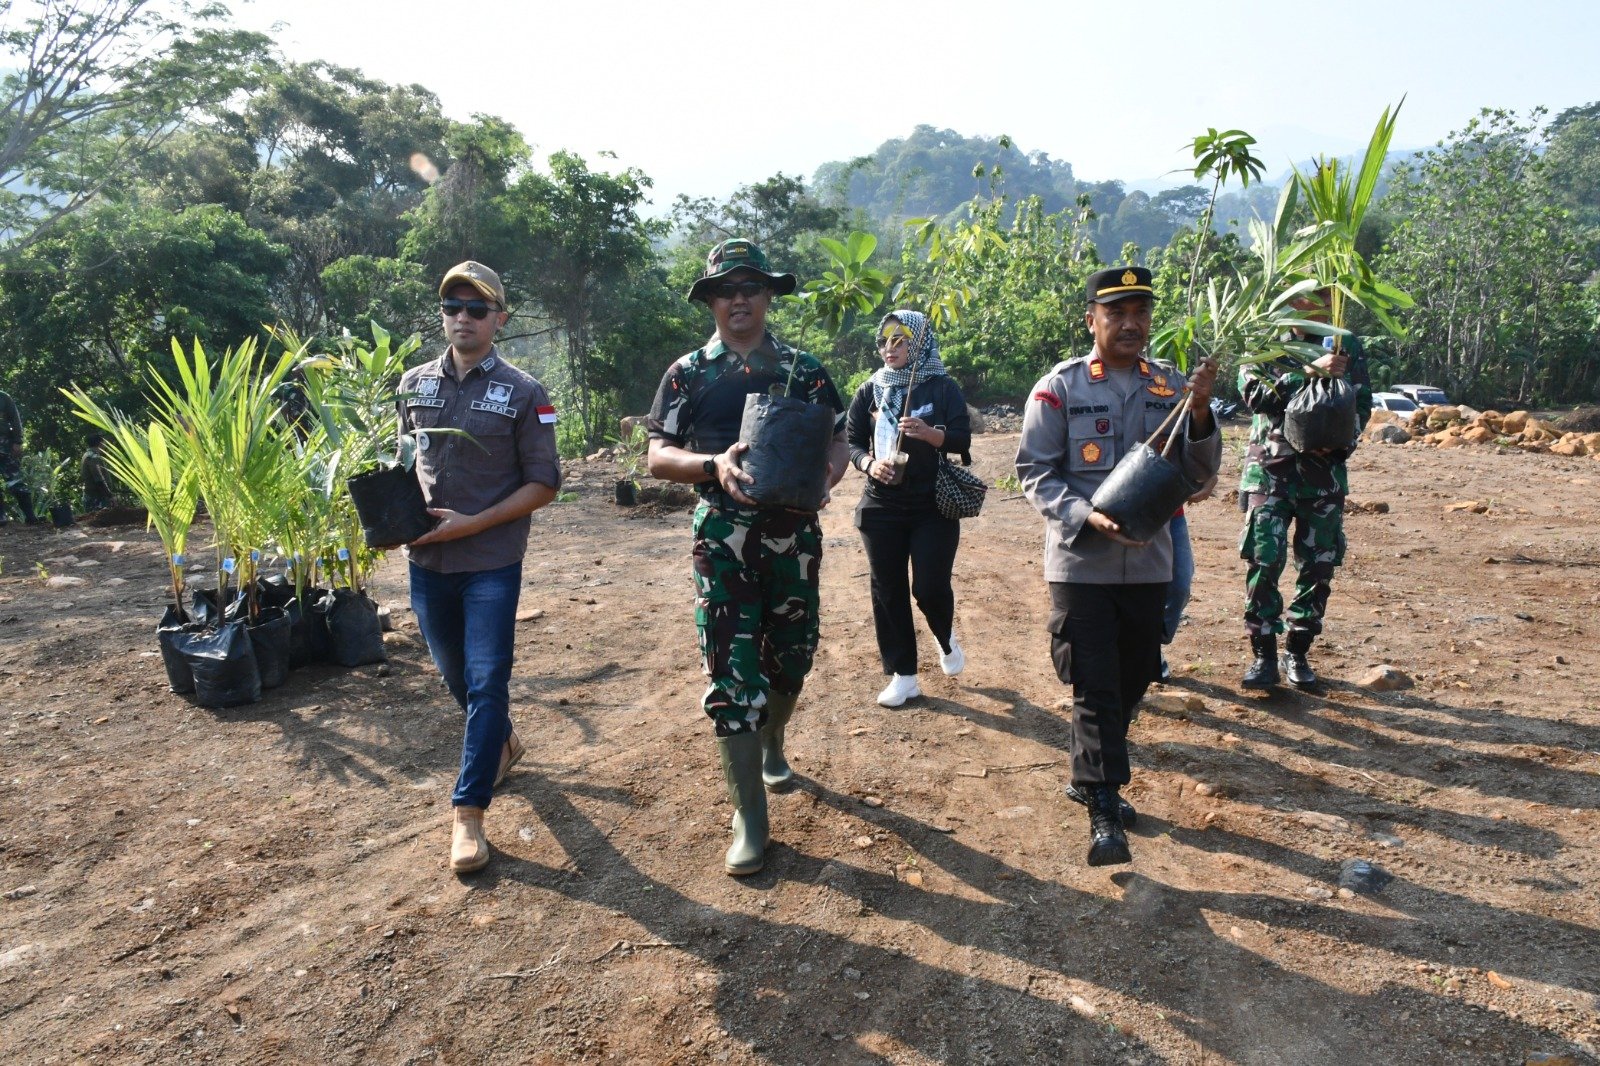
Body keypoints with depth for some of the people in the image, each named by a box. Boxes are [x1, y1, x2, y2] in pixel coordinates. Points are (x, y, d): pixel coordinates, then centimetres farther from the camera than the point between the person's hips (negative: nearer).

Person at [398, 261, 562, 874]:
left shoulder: (523, 394, -7)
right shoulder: (414, 384, 6)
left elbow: (543, 484, -7)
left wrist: (473, 523, -16)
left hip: (492, 561, -5)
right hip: (426, 557, 5)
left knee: (486, 680, -4)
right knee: (453, 672, 18)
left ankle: (468, 812, 3)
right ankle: (501, 744, 44)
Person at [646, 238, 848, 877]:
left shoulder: (804, 370, 8)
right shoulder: (688, 373, 4)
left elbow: (837, 442, 9)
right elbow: (657, 455, 0)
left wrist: (824, 475, -14)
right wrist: (716, 464, -20)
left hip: (794, 533, 2)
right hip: (722, 536, -2)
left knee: (791, 655, 12)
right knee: (730, 669, -5)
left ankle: (771, 745, 44)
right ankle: (750, 817, 3)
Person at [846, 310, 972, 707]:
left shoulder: (943, 387, -1)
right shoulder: (870, 390, 6)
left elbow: (962, 439, -6)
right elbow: (851, 441, 7)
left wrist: (929, 433, -25)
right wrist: (868, 463, -13)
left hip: (934, 506, -2)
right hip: (881, 506, 3)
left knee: (930, 587, -6)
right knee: (888, 590, 3)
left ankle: (946, 639, 29)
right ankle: (903, 676, 14)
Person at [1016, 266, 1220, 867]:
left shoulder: (1170, 389, 6)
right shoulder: (1059, 388, -5)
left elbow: (1197, 475, 3)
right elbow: (1035, 473, -6)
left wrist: (1199, 413, -14)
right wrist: (1086, 516, -22)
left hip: (1148, 563, 5)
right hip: (1081, 563, -4)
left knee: (1132, 681, 15)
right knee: (1094, 688, -3)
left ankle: (1090, 780, 35)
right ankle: (1102, 813, 5)